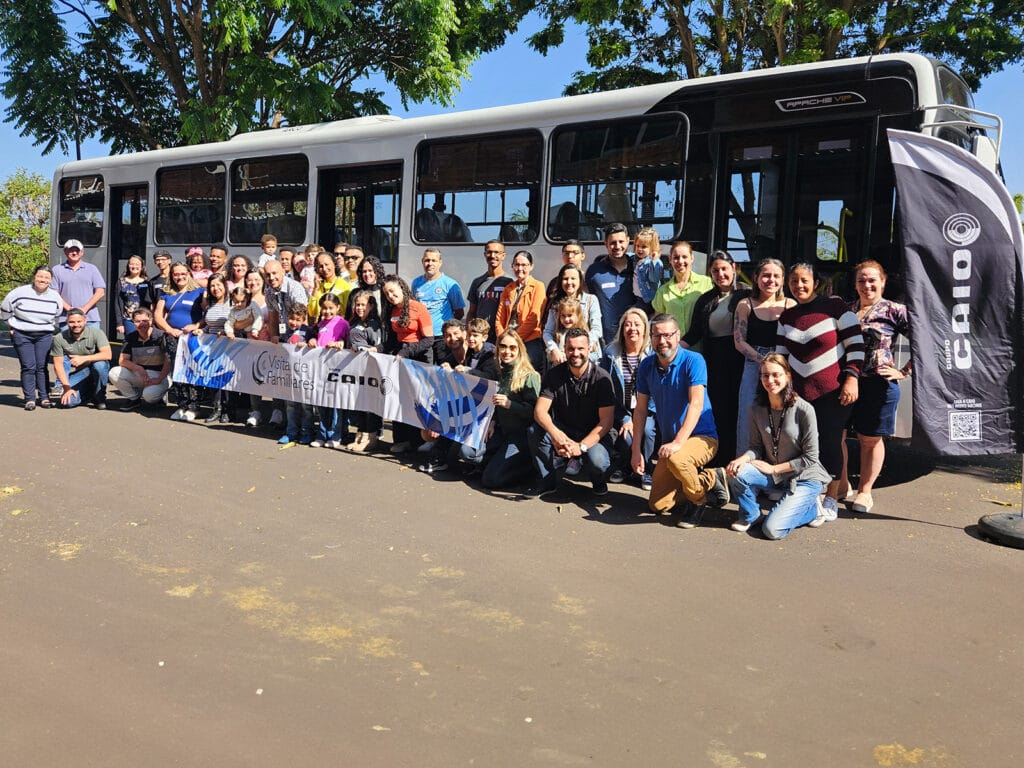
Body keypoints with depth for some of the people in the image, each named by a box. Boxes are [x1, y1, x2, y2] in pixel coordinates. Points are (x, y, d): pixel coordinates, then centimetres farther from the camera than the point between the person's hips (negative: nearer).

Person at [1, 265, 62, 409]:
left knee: (42, 367, 1)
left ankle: (44, 397, 8)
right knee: (28, 367, -5)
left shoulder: (55, 297, 2)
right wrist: (14, 326, 5)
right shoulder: (20, 293, -7)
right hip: (22, 336, -2)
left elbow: (58, 316, 20)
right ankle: (29, 399, 1)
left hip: (44, 336, 2)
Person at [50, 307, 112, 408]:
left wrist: (84, 359, -32)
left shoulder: (96, 333, -10)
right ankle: (87, 393, 15)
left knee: (100, 364, -36)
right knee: (68, 401, -23)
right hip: (76, 375, 1)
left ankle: (99, 397, -9)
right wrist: (66, 387, -13)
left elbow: (107, 355, -22)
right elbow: (58, 365, -4)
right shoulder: (59, 338, -5)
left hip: (94, 373, -1)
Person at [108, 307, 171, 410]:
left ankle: (158, 398, 6)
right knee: (114, 373, -18)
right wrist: (138, 368, -23)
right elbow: (122, 360, -3)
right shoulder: (130, 337, 4)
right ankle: (134, 398, 3)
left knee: (149, 394, -34)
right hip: (137, 374, 5)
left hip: (159, 374, -5)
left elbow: (168, 361, -17)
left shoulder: (160, 336, -11)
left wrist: (159, 379, -27)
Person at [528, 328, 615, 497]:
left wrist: (581, 446, -31)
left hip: (593, 436, -3)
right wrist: (554, 433, -36)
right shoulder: (554, 375, -3)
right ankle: (547, 479, -4)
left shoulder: (601, 378, -12)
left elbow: (606, 421, -17)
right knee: (535, 431, -26)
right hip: (563, 433, 3)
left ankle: (599, 480, 4)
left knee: (596, 461, -35)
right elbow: (540, 410, -14)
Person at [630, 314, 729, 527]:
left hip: (702, 437, -6)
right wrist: (636, 450, -2)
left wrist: (678, 442, -35)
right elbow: (640, 409, 4)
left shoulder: (693, 361, -15)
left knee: (675, 459, -39)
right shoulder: (646, 366, 1)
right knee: (658, 506, 3)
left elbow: (696, 404, -25)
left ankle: (698, 500, -7)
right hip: (670, 443, 6)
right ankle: (709, 479, 24)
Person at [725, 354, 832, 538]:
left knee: (773, 529, -21)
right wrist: (743, 459, -22)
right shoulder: (757, 410, -3)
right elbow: (756, 447, 1)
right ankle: (750, 515, 3)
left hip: (804, 478, -4)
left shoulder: (803, 410, -17)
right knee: (736, 472, -24)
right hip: (774, 476, 5)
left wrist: (773, 468, -14)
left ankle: (811, 508, 9)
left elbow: (810, 458, -14)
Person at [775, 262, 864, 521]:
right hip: (800, 392, 5)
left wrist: (851, 380, -14)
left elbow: (856, 344, -8)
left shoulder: (834, 306, -6)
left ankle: (831, 499, 11)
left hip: (833, 391, -5)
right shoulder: (786, 317, 11)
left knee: (830, 442, -4)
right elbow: (781, 355, 15)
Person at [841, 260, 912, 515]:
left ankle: (864, 491, 24)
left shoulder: (895, 311, -4)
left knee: (871, 439, 9)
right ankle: (841, 484, 23)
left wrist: (904, 372, -8)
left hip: (878, 385, -3)